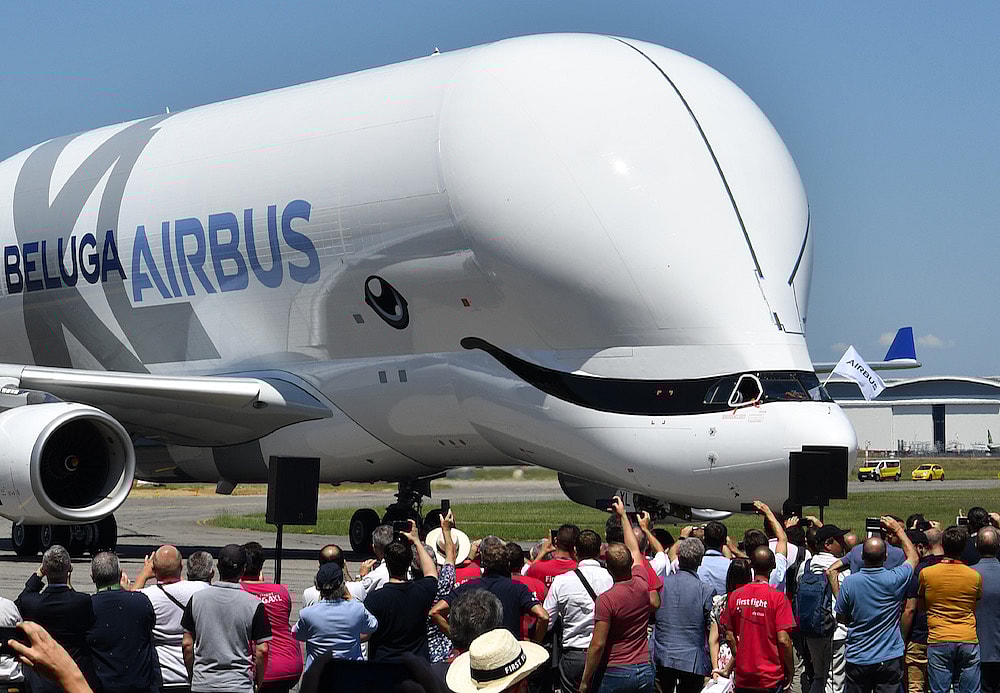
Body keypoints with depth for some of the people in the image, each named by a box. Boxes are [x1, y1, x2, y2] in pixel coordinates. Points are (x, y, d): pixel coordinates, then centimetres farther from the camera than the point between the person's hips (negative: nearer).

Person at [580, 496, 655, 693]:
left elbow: (598, 645, -16)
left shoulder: (607, 599, -15)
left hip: (615, 672, -6)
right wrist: (623, 516, 33)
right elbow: (634, 550, 21)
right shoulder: (642, 585, 1)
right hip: (645, 670, 6)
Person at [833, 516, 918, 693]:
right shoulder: (894, 579, -13)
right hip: (890, 658, -1)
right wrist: (899, 531, 18)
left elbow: (841, 618, 2)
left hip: (857, 659, 1)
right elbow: (913, 557, 9)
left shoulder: (849, 582, -12)